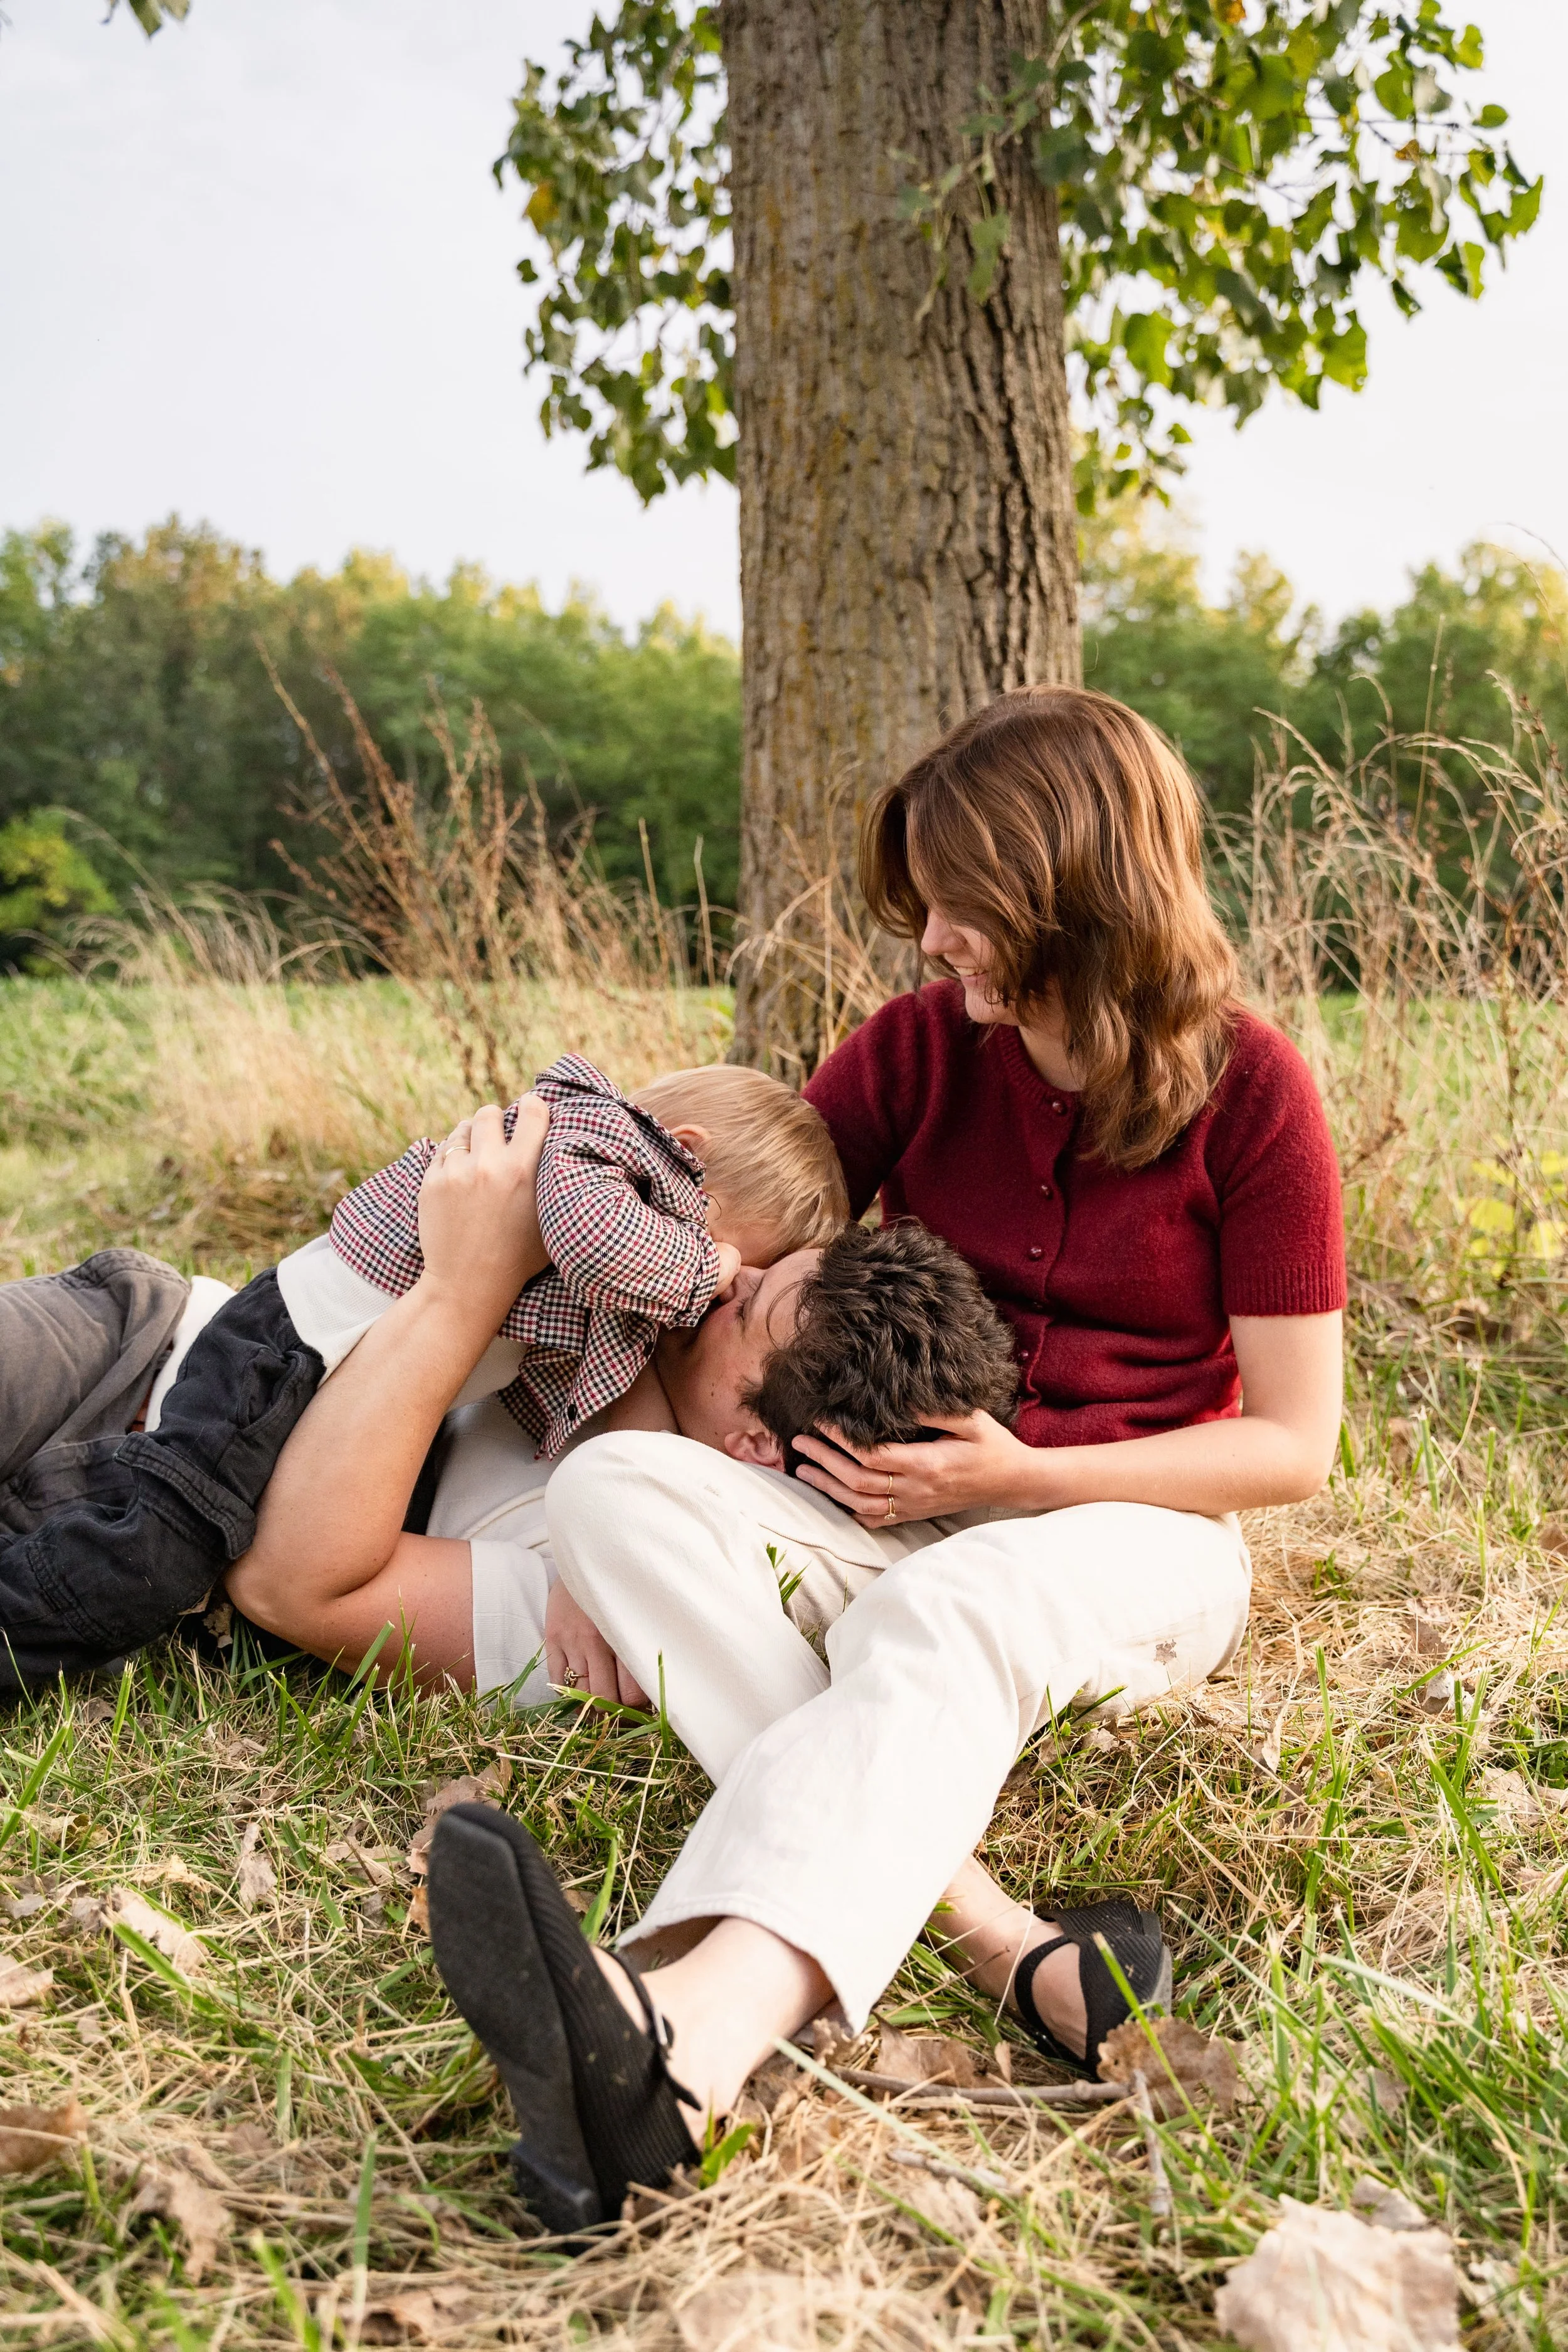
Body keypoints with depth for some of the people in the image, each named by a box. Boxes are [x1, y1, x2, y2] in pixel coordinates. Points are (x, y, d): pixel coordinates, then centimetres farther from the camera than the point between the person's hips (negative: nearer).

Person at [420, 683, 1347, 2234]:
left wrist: (1021, 1477, -17)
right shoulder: (920, 1049, 2)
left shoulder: (1246, 1088, -7)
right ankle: (982, 1929, -41)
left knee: (941, 1616, -39)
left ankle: (695, 2043, -63)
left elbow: (1293, 1446, -6)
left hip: (1135, 1537, -4)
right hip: (898, 1513, 4)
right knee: (616, 1483, -25)